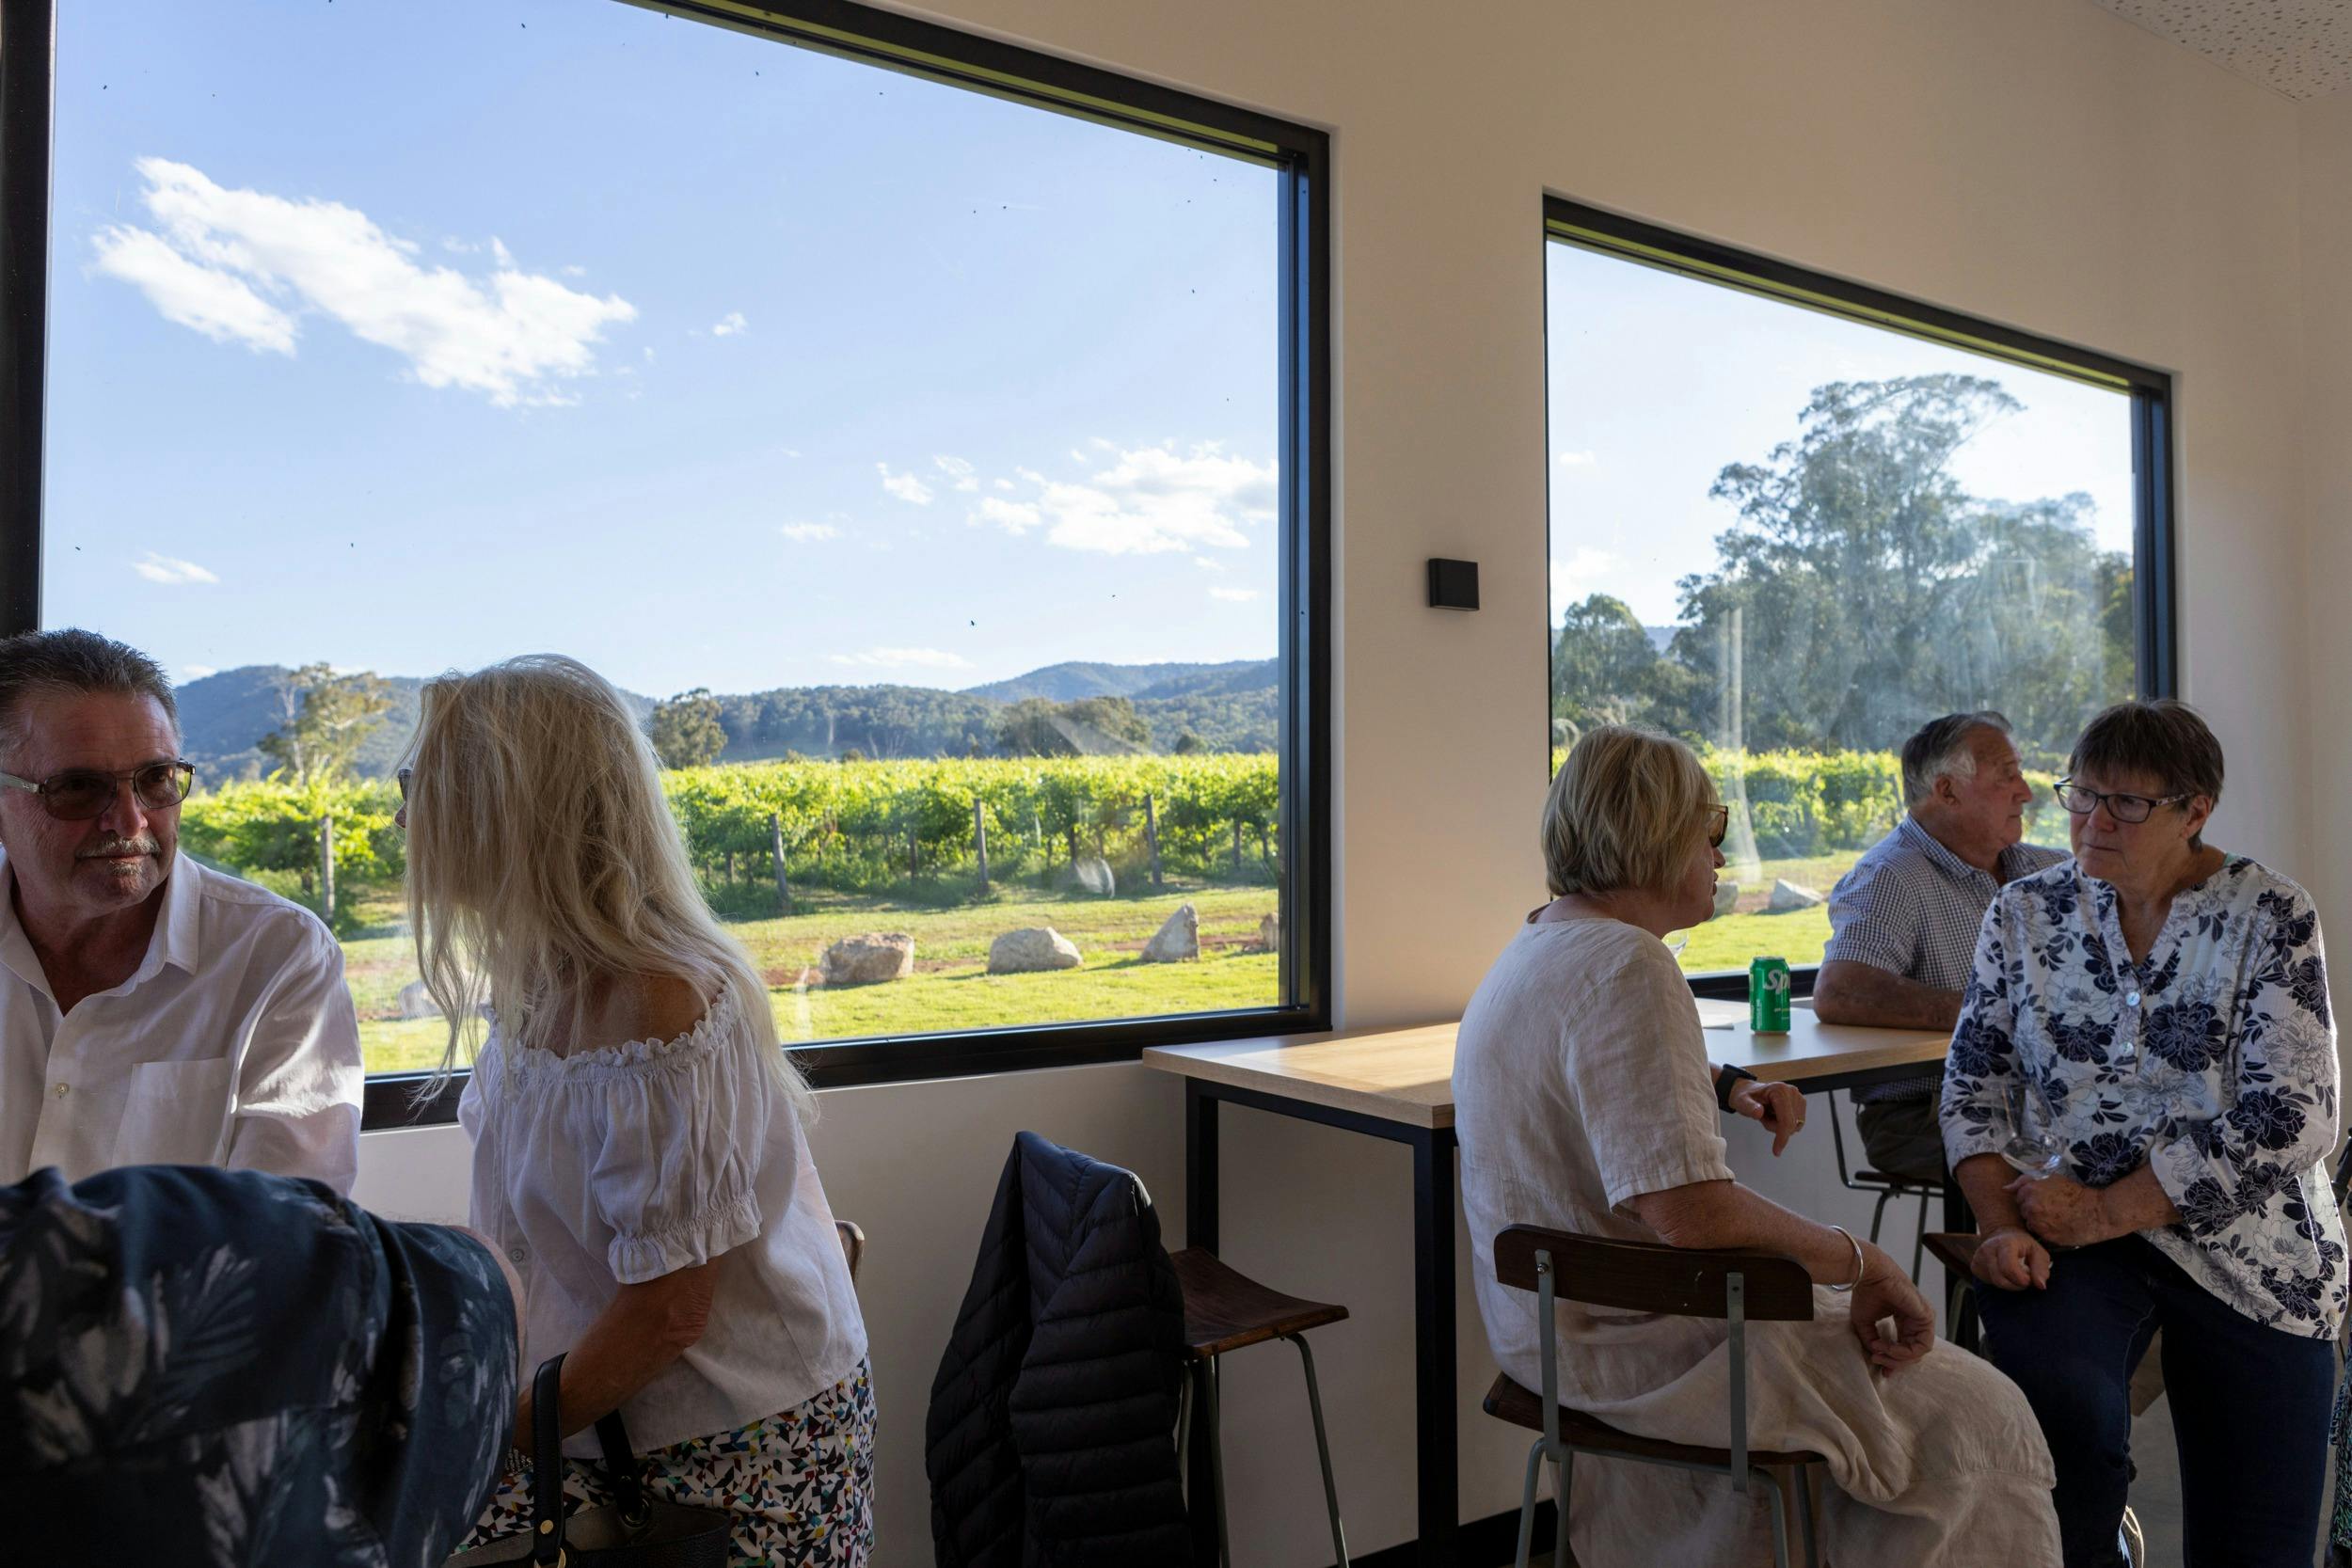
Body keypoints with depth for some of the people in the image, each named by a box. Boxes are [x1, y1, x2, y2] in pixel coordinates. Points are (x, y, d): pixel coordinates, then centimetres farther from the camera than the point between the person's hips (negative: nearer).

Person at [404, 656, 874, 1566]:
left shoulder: (654, 1015, -25)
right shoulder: (534, 990, 2)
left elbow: (668, 1312, -20)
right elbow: (538, 1235, 10)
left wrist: (493, 1443, -10)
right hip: (601, 1425, 7)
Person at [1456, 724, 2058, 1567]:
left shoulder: (1535, 949, 11)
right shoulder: (1627, 968, -22)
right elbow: (1690, 1210, -30)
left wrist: (1727, 1084, 24)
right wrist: (1859, 1260, -16)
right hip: (1635, 1347, -10)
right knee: (1977, 1417, -2)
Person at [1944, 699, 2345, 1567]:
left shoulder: (2271, 916, -2)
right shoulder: (2026, 911, 6)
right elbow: (1975, 1082, 4)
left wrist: (2106, 1212, -15)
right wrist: (2000, 1224, -11)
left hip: (2241, 1237, 0)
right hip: (2060, 1220, 1)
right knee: (2060, 1408, -29)